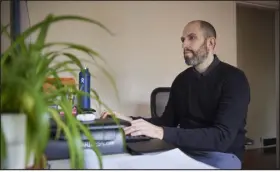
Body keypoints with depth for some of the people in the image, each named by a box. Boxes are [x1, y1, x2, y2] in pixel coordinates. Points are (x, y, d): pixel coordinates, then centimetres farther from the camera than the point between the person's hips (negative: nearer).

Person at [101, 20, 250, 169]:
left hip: (221, 156, -4)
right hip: (184, 151, 4)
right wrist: (132, 121, -9)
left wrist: (161, 133, -35)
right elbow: (168, 121, 10)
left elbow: (222, 137, -24)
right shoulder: (182, 80, 6)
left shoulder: (234, 78, -13)